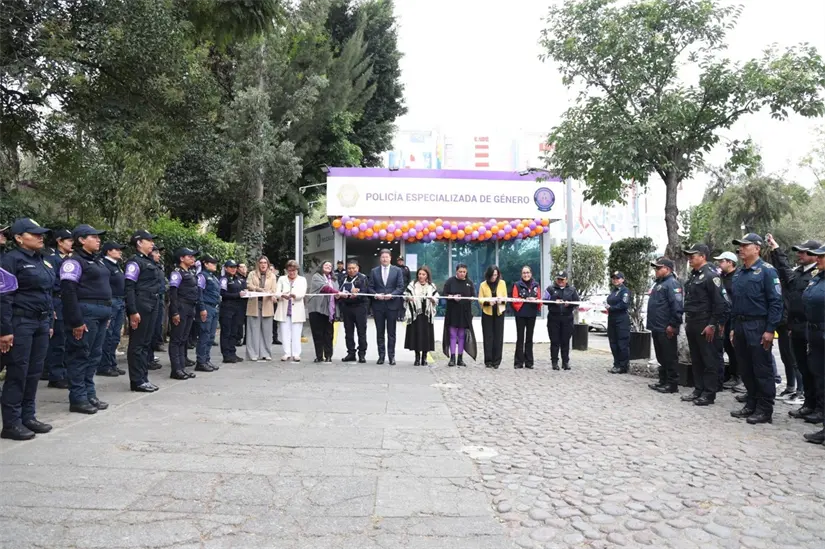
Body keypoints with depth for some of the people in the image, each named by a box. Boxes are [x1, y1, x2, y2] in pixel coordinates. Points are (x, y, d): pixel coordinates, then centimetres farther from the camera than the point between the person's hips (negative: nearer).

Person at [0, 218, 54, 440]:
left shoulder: (42, 261, 15)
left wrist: (50, 323, 16)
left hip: (41, 323, 7)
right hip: (20, 323, -7)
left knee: (34, 372, 11)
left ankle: (28, 417, 21)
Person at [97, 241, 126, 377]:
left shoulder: (117, 266, 18)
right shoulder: (104, 265, -9)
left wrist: (124, 303, 16)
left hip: (121, 302, 9)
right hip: (111, 302, -9)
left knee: (116, 336, 12)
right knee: (108, 335, -4)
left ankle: (112, 364, 18)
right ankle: (103, 366, 3)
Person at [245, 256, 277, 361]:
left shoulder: (272, 276, 13)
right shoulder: (252, 274, 11)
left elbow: (273, 291, 6)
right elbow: (248, 286, -4)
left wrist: (270, 294, -17)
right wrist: (259, 289, -21)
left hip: (267, 306, 1)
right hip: (254, 305, -1)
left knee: (266, 331, 2)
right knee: (254, 330, -1)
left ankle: (265, 354, 8)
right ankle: (253, 354, 3)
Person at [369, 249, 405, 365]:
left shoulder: (397, 271, 5)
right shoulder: (374, 271, 9)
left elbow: (401, 287, -1)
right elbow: (370, 287, 6)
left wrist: (392, 295, -16)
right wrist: (376, 295, -12)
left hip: (392, 305, -1)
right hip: (378, 305, 2)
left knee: (391, 332, 3)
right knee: (380, 332, 7)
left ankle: (391, 356, 9)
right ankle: (381, 355, 14)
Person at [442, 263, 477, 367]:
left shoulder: (469, 282, 8)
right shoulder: (450, 281, 2)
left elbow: (473, 296, 6)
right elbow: (444, 294, 0)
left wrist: (467, 298, -16)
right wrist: (452, 297, -18)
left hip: (465, 312, 2)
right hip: (452, 312, -2)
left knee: (462, 336, 6)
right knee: (453, 335, -2)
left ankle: (460, 358, 11)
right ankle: (452, 358, 0)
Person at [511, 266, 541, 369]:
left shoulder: (536, 285, 8)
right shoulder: (517, 285, -2)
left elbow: (540, 299, 8)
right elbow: (515, 299, -7)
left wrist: (535, 300, -14)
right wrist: (525, 299, -19)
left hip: (532, 314, 3)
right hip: (520, 314, -3)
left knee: (529, 338, 10)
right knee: (520, 338, 0)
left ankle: (529, 362, 16)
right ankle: (518, 362, 5)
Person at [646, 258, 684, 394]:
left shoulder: (672, 283, -13)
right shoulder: (659, 283, 19)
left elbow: (677, 306, -22)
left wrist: (673, 325, -22)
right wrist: (652, 324, 22)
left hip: (666, 329, -10)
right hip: (657, 328, 10)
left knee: (670, 357, -3)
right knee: (661, 357, 15)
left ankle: (672, 385, 3)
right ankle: (663, 381, 24)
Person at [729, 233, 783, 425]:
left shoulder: (767, 271, -8)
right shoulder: (739, 274, 14)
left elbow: (775, 302, -13)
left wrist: (770, 330, -17)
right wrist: (733, 328, 15)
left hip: (758, 328, -7)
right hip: (741, 327, 7)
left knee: (762, 371, 0)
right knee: (746, 370, 12)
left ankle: (765, 410, 8)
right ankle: (751, 405, 23)